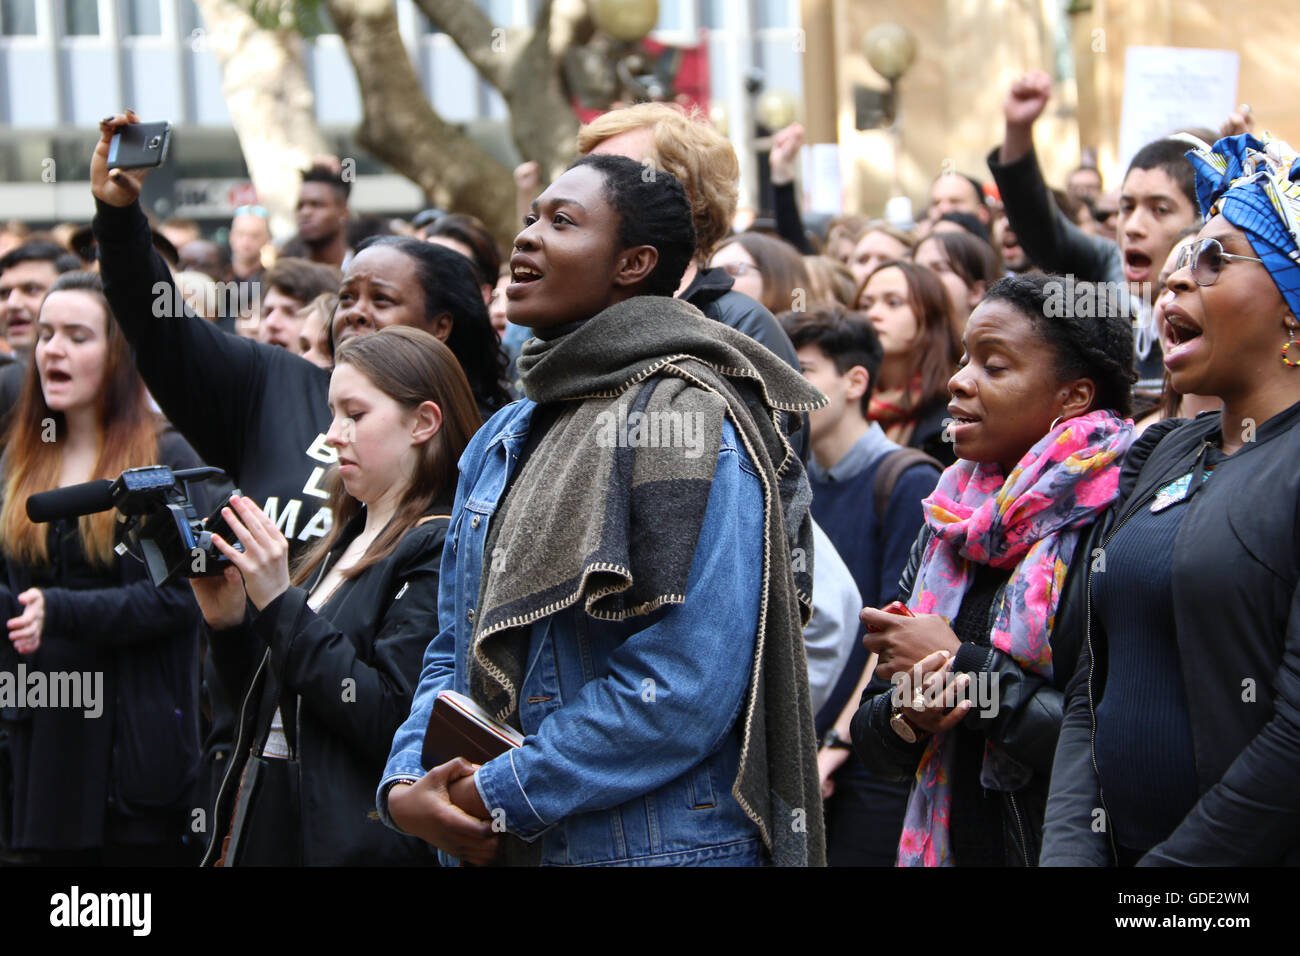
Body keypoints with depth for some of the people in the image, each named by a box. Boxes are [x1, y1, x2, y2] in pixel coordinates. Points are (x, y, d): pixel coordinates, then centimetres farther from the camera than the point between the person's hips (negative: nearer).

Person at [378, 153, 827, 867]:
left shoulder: (687, 420, -13)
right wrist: (405, 783, -5)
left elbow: (687, 685, -22)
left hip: (656, 844, -7)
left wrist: (501, 794, -18)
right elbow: (455, 650, 15)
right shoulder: (501, 441, 13)